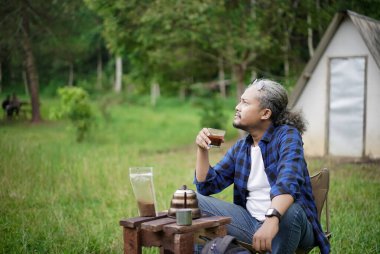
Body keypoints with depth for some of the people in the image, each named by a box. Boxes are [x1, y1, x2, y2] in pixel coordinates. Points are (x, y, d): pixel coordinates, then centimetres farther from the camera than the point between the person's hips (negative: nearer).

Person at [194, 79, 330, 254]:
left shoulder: (287, 135, -9)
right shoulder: (240, 148, 10)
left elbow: (288, 181, -29)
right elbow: (206, 186, 13)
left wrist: (272, 218, -47)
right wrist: (202, 150, -3)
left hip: (285, 224, -5)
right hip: (251, 223, 6)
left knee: (290, 211, -40)